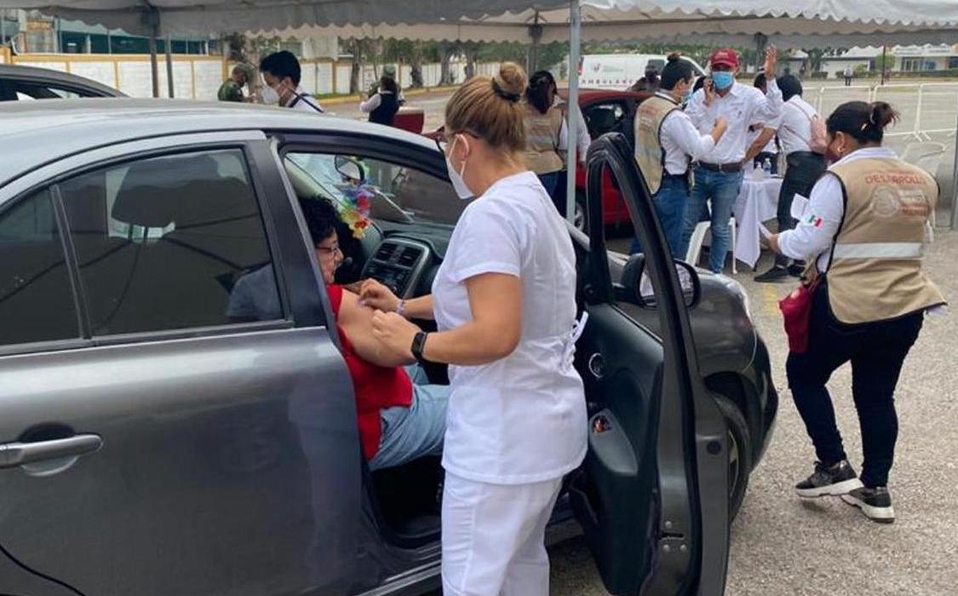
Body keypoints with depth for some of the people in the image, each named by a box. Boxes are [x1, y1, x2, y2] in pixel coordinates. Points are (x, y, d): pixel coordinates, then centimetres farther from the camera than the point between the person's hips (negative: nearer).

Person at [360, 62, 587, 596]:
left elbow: (495, 335, -28)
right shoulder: (537, 202, 11)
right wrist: (404, 306, 24)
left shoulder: (490, 215, -21)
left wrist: (415, 343, -14)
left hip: (504, 436, -10)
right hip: (547, 423, 10)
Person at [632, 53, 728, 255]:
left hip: (644, 183, 8)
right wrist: (719, 128, 0)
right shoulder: (675, 115, -19)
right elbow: (699, 149, -15)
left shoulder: (644, 106, 7)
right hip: (669, 187, -8)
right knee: (668, 247, 2)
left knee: (641, 242, 15)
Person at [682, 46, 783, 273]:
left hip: (729, 175, -2)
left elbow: (774, 112, -22)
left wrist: (770, 77, -30)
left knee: (720, 229, 11)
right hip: (700, 171, 2)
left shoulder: (748, 96, -6)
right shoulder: (700, 95, 1)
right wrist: (706, 103, -15)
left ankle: (714, 274, 23)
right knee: (685, 225, 7)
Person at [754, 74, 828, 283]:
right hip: (819, 162, 8)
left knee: (786, 214, -10)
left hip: (801, 161, -8)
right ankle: (799, 263, 10)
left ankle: (780, 266, -16)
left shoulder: (785, 107, 0)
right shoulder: (809, 108, 24)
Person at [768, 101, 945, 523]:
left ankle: (834, 467, 11)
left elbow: (808, 241, -14)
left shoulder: (839, 179, -14)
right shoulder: (921, 181, 9)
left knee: (804, 375, 15)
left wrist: (776, 241, 7)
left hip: (850, 306, -6)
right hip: (906, 306, 7)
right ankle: (876, 490, 21)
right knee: (877, 395, 16)